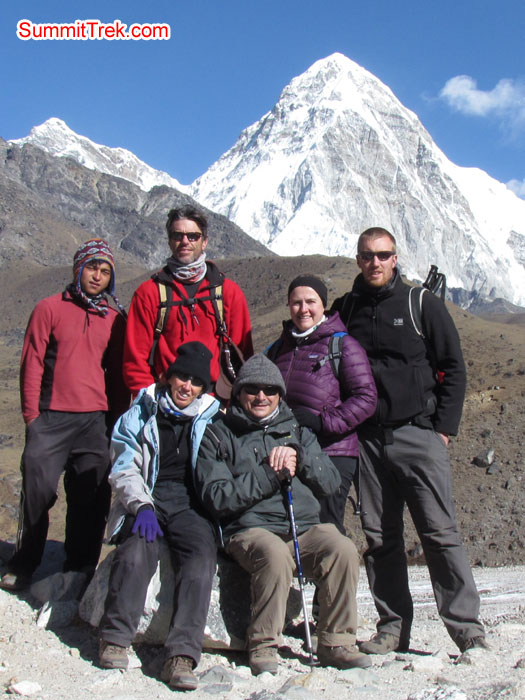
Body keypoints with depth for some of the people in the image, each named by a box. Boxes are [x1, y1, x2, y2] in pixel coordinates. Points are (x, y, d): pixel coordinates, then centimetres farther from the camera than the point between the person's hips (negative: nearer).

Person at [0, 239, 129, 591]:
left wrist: (117, 419, 10)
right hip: (51, 418, -2)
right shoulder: (50, 308, 5)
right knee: (38, 492, -4)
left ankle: (80, 567, 17)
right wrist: (32, 415, -3)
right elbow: (32, 364, 3)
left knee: (91, 498, 3)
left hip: (96, 421, 2)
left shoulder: (116, 319, 12)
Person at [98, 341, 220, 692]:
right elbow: (124, 469, 5)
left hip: (191, 504, 0)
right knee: (138, 548, -31)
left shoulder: (213, 418, 15)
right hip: (148, 499, 0)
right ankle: (115, 638, -17)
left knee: (202, 554, -29)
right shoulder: (142, 414, 14)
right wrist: (142, 505, -12)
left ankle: (182, 655, -33)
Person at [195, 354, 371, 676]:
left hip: (306, 527, 4)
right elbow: (216, 497, -4)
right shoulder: (218, 435, 10)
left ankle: (336, 643, -9)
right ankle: (263, 646, -15)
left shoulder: (297, 430, 21)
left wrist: (299, 457, -6)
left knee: (343, 549, -25)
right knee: (275, 554, -35)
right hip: (251, 529, -3)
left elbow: (331, 482, 12)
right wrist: (270, 474, -10)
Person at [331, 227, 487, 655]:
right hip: (367, 438, 3)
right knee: (380, 536, 6)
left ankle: (467, 627, 5)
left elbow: (453, 367, 5)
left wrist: (444, 426, -3)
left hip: (419, 434, -3)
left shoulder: (423, 305, 5)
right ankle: (393, 627, 16)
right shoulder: (345, 310, 12)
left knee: (440, 532, -5)